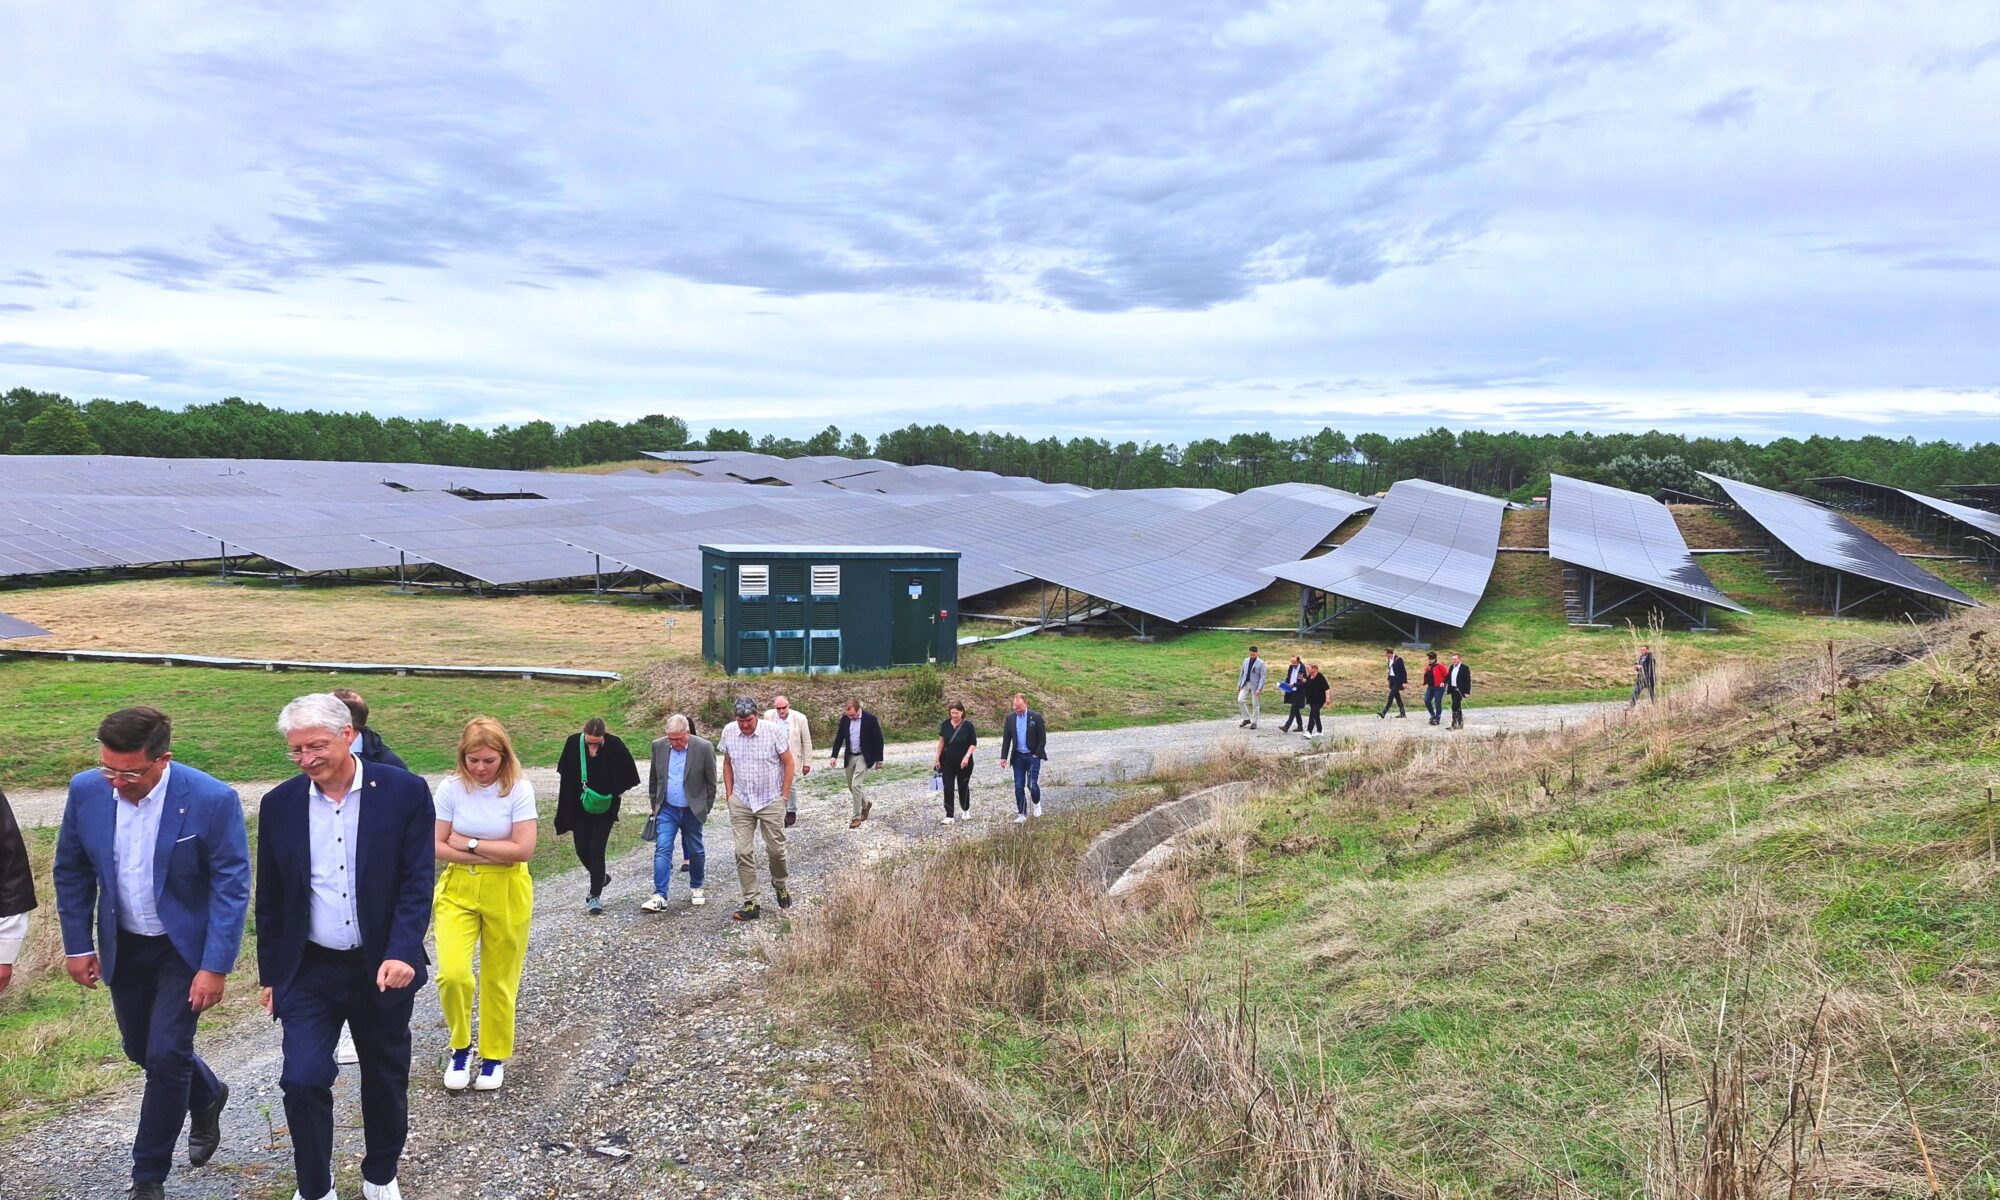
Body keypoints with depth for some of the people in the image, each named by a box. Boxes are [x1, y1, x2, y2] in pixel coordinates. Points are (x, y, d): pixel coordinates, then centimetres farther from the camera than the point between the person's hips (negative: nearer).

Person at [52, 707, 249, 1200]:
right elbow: (72, 873, 3)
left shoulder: (213, 800, -25)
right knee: (140, 1048, 18)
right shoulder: (86, 790, -12)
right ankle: (208, 1095, 48)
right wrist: (78, 945, 1)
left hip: (185, 946, -5)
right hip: (123, 946, 5)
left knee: (165, 1056, -4)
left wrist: (215, 967, -21)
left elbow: (232, 887, -19)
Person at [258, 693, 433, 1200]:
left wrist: (400, 953, -23)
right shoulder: (279, 803, -2)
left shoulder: (404, 792, -11)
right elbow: (270, 900, 6)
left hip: (383, 968, -1)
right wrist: (271, 975, 9)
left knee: (385, 1081, 14)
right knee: (302, 1081, -7)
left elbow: (418, 882, -11)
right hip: (310, 971, 1)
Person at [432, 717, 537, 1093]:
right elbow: (438, 847, -7)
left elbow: (523, 849, -17)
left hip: (506, 892, -1)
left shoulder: (519, 789, -11)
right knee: (452, 974, -14)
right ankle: (460, 1047, 13)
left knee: (499, 981, 8)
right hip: (458, 889, 1)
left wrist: (469, 843, -13)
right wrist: (493, 853, -16)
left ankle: (495, 1056, 29)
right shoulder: (451, 787, -6)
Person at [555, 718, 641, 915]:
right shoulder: (573, 743, -11)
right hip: (579, 808, 3)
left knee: (596, 851, -5)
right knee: (582, 850, 9)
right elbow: (562, 773, 3)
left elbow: (628, 775, -3)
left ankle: (595, 896, 6)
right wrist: (563, 800, 3)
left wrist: (616, 796, -3)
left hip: (604, 809, -3)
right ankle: (601, 877, 37)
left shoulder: (614, 745, -16)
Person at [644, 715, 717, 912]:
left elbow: (711, 782, -4)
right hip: (667, 809, 1)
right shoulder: (658, 745, -4)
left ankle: (696, 888, 31)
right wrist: (655, 805, 10)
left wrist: (705, 809, -1)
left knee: (695, 851, 11)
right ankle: (659, 896, -9)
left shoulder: (703, 748, -13)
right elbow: (654, 779, 9)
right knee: (662, 850, -8)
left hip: (692, 811, -1)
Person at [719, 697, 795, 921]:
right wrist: (729, 794, 7)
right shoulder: (728, 733, -3)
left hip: (771, 802, -2)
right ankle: (751, 904, 3)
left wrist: (784, 796, -4)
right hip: (740, 802, 2)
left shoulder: (773, 732, -12)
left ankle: (779, 884, 36)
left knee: (776, 850, 7)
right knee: (742, 852, -3)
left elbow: (788, 763, -3)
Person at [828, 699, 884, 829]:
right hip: (850, 756, 5)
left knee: (855, 785, -15)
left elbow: (878, 739, -9)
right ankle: (866, 805, 39)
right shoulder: (845, 718, -3)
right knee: (852, 786, 13)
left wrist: (879, 760, -7)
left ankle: (857, 817, -4)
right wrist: (834, 755, -1)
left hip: (864, 757, -5)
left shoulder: (870, 718, -15)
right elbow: (839, 737, 6)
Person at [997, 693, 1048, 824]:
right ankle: (1021, 814, 11)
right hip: (1017, 757, 3)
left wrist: (1037, 754, -10)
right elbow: (1006, 739, 7)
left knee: (1032, 784, -7)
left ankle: (1036, 803, 23)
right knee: (1018, 786, 3)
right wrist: (1004, 757, 1)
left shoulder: (1036, 717, -6)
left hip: (1033, 756, -3)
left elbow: (1042, 738, -4)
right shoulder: (1010, 718, 5)